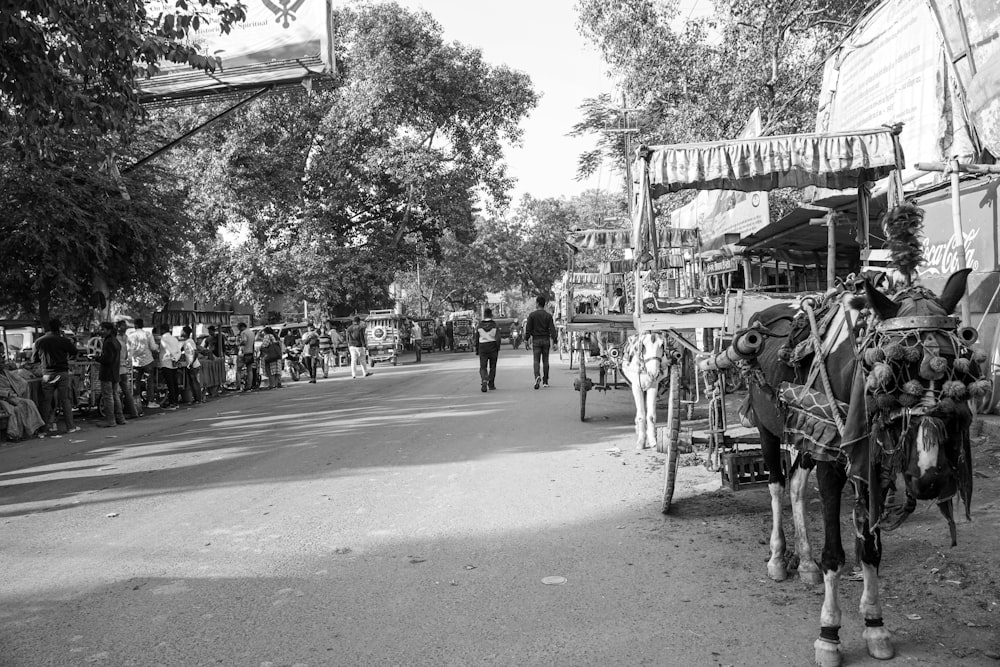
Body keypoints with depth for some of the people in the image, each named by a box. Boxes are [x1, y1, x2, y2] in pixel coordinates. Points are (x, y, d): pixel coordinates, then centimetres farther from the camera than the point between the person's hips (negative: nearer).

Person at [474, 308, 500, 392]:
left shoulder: (479, 326, 0)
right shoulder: (495, 325, -4)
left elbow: (476, 339, 3)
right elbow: (498, 338, -10)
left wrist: (477, 350, 11)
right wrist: (498, 349, -1)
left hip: (482, 347, 0)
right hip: (493, 347, 0)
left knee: (483, 367, 2)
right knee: (492, 367, 12)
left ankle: (484, 380, -25)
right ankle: (491, 384, 16)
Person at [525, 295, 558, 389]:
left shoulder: (532, 315, -3)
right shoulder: (548, 315, 1)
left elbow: (528, 329, -4)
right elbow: (552, 329, -4)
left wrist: (526, 339, 3)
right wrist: (554, 341, -3)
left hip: (536, 340, -2)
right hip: (546, 340, 2)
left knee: (536, 360, -2)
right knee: (545, 361, 9)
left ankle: (537, 377, -26)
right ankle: (545, 381, 13)